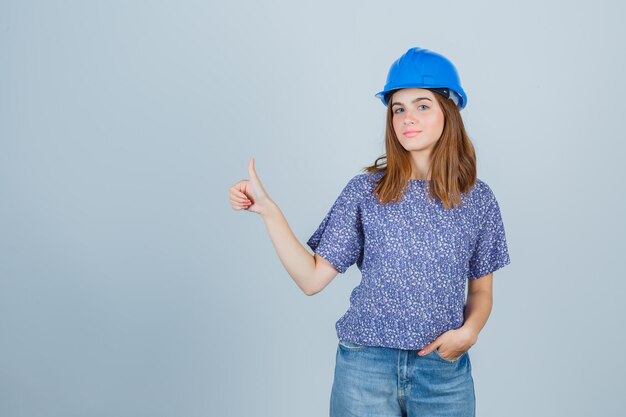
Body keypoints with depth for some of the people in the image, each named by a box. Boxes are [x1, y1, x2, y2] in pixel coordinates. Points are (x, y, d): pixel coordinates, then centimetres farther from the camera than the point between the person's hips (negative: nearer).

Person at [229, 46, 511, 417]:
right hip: (366, 366, -1)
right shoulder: (366, 190, -5)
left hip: (445, 372, 2)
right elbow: (313, 279, -7)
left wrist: (469, 331, -12)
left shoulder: (479, 200, -1)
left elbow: (481, 292, 8)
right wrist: (268, 209, -15)